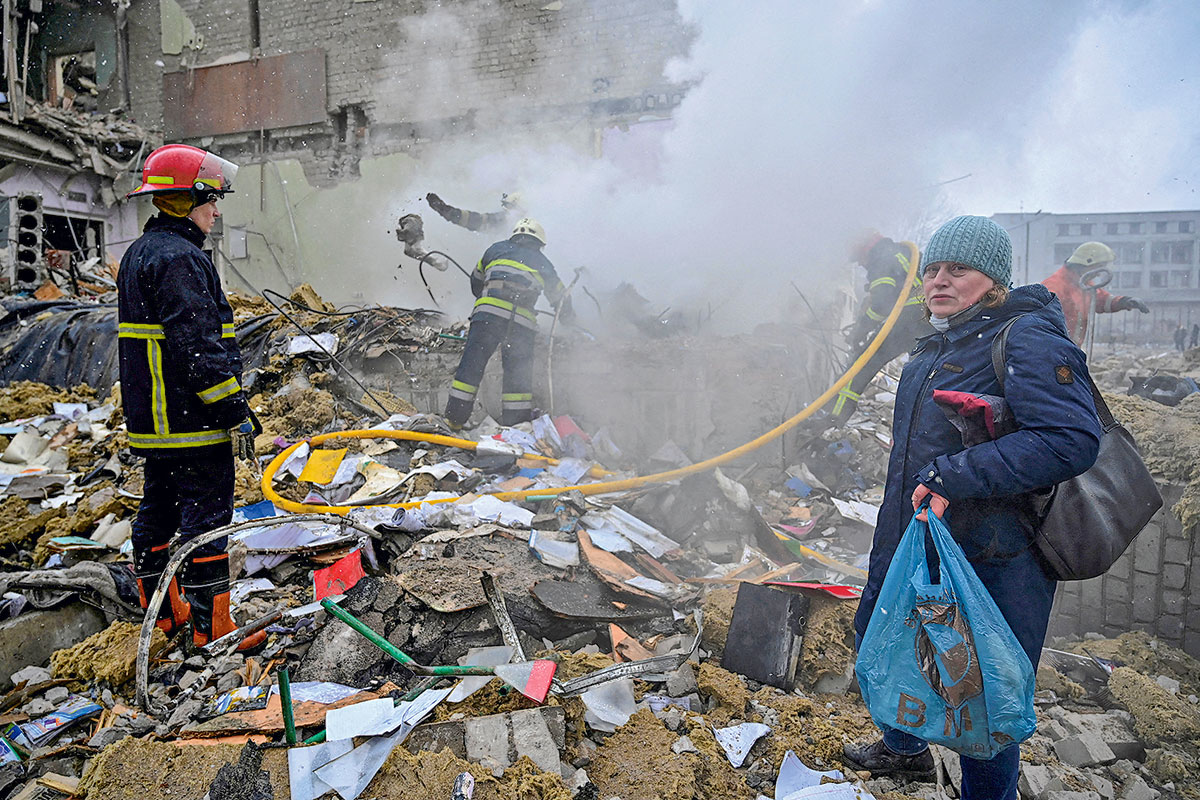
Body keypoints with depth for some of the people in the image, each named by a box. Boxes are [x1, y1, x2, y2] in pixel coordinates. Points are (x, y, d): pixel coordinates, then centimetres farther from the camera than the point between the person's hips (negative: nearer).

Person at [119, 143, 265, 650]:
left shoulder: (140, 253, 18)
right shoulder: (179, 259, -17)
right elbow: (198, 345, -24)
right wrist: (234, 411, -21)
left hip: (152, 417, 11)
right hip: (192, 419, -11)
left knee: (159, 509, 18)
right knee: (206, 514, -4)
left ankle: (162, 610, 31)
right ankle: (211, 626, 4)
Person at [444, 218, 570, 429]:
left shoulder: (497, 249, 24)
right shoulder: (542, 262, 25)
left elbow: (476, 281, 31)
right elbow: (560, 297, 33)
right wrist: (567, 316, 51)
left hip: (488, 313, -1)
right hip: (523, 321, 1)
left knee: (471, 364, 0)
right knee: (519, 374, 8)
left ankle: (455, 418, -1)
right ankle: (518, 424, 7)